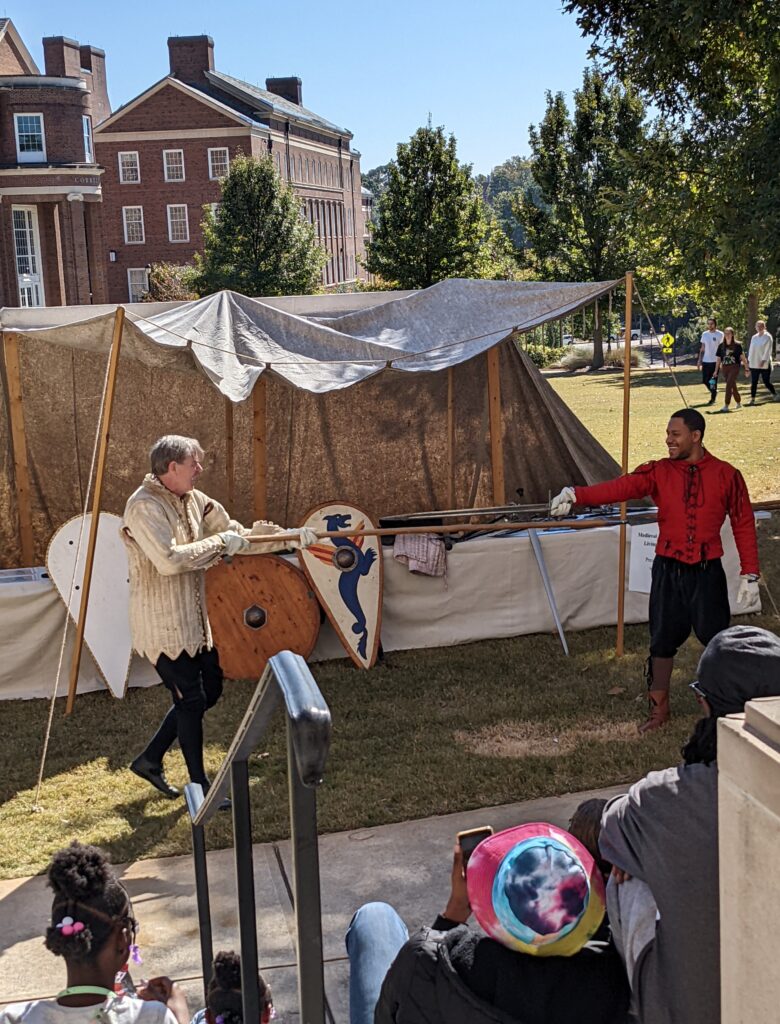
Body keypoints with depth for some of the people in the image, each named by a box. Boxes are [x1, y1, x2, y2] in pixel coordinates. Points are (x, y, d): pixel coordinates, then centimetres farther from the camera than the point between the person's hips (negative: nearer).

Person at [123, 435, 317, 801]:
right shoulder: (143, 507, -19)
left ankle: (150, 759, 29)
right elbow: (169, 560, -30)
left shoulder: (194, 500, 7)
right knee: (190, 700, 0)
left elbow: (239, 536, 10)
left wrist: (291, 537, 2)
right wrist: (220, 542, -21)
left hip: (193, 619, 9)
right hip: (163, 623, -9)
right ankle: (200, 786, 16)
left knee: (210, 689, 16)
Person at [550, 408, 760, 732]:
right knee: (662, 642, 9)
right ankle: (659, 709, 23)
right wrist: (576, 495, -33)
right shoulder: (658, 472, -1)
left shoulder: (726, 475, -2)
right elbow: (621, 487, -17)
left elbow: (744, 525, 2)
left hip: (707, 572, -1)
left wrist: (750, 574, 0)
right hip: (668, 571, 2)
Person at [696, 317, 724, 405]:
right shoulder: (704, 334, 9)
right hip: (705, 361, 4)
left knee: (713, 381, -2)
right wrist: (699, 360, 8)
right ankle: (714, 392, 30)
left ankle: (712, 399, 7)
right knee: (705, 380, 5)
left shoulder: (720, 335, -4)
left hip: (715, 361, -4)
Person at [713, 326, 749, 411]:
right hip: (725, 368, 4)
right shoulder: (721, 346, 7)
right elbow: (718, 359, 11)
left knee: (729, 385, -16)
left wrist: (746, 369, -1)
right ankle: (738, 403, 32)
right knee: (733, 386, 14)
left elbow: (743, 357, 0)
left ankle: (726, 406, -18)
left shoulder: (737, 345, -3)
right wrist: (716, 371, 7)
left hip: (734, 367, -4)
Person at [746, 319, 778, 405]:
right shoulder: (754, 337, 12)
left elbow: (768, 350, -11)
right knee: (754, 382, 0)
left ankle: (775, 395, 21)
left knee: (766, 381, 0)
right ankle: (752, 399, 2)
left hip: (764, 364, -5)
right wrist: (749, 360, 9)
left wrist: (763, 360, -19)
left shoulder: (768, 337, -5)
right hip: (754, 364, 5)